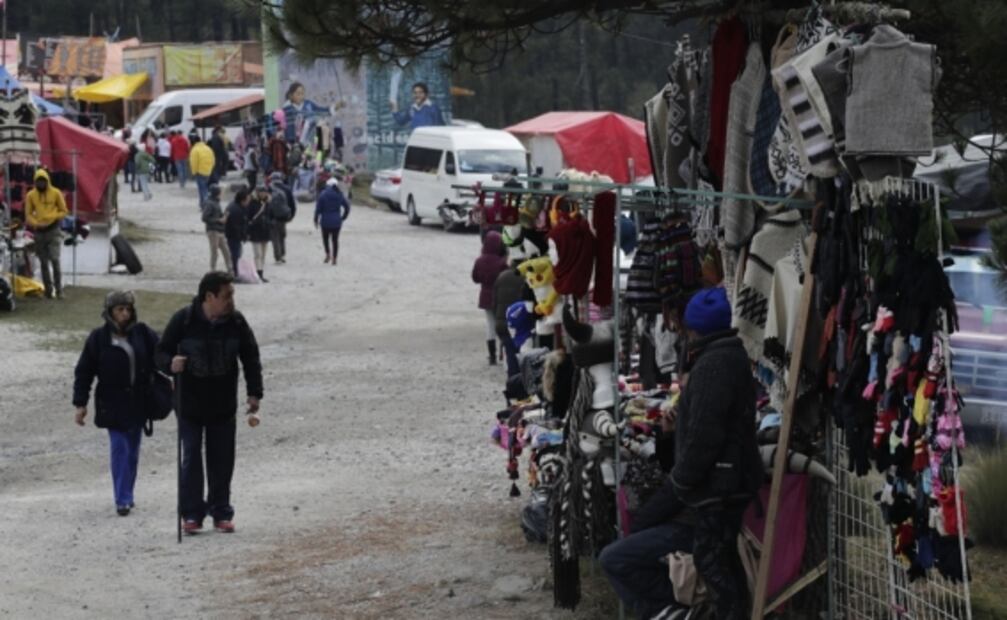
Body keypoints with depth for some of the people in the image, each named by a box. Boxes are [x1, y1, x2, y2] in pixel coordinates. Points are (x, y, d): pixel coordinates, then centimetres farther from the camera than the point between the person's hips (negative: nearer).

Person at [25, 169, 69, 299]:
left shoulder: (56, 193, -2)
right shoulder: (30, 195, 3)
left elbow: (64, 211, 2)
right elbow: (28, 215, 4)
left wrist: (52, 217, -16)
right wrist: (36, 223, -16)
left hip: (54, 231, -3)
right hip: (39, 232, 3)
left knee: (55, 260, -13)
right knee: (44, 263, 8)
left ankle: (59, 290, -8)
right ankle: (48, 290, 17)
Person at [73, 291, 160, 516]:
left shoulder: (143, 334, 1)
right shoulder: (99, 338, -5)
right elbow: (84, 371, -1)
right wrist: (81, 404, -4)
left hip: (138, 402, 3)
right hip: (112, 403, -3)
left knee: (132, 450, 11)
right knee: (119, 449, -8)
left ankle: (127, 495, 23)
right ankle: (122, 499, -7)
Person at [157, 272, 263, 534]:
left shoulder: (236, 322, -5)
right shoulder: (183, 320, -13)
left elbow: (251, 359, 2)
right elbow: (162, 352, -4)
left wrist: (254, 394, -5)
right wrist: (170, 363, -27)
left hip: (224, 405, 2)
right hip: (190, 404, -2)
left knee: (222, 461, 7)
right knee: (191, 460, -2)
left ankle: (221, 512, 18)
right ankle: (191, 514, 8)